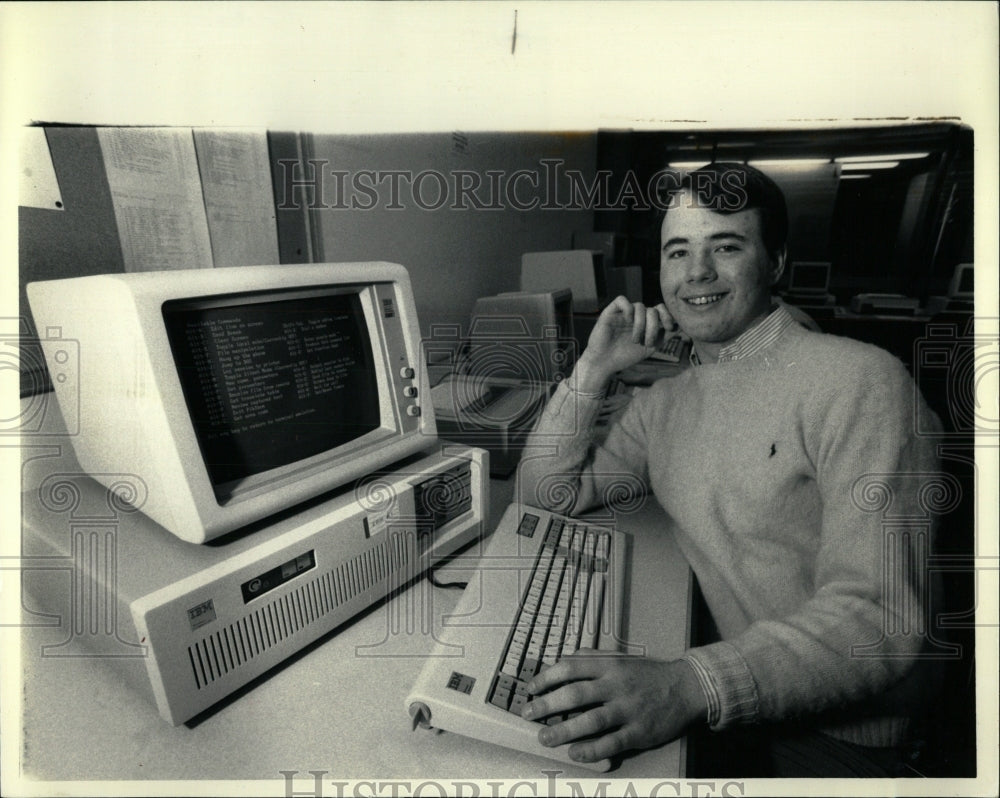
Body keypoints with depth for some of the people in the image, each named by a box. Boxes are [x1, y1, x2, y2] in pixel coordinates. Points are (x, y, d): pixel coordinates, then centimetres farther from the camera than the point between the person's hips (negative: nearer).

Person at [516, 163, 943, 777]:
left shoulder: (858, 379, -17)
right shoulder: (663, 404, 5)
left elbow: (879, 613, -23)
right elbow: (548, 495, 4)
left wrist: (689, 689, -37)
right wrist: (592, 372, -7)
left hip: (831, 731, -4)